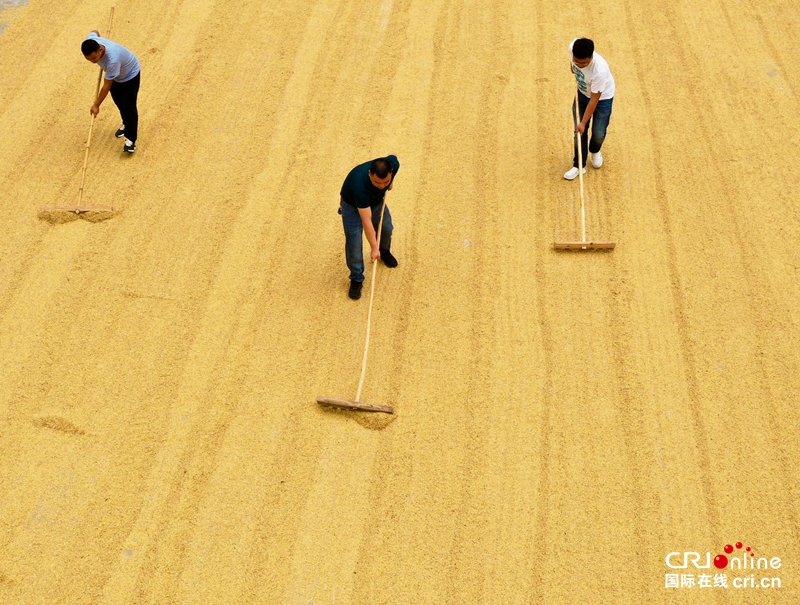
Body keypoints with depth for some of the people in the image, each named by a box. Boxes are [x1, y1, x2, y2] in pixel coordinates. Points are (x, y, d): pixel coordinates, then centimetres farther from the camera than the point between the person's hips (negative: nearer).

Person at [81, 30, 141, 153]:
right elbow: (95, 32, 0)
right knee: (118, 102, 19)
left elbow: (106, 86, -35)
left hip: (130, 75, -7)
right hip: (115, 75, 7)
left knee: (129, 107, -8)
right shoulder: (90, 42, -29)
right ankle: (126, 124, 43)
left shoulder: (112, 59, -47)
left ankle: (131, 139, 0)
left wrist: (96, 105, -25)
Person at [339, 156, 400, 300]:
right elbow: (366, 221, -41)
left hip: (376, 200, 5)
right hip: (352, 205, -5)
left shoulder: (393, 164, -34)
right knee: (354, 242, -7)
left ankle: (384, 251, 52)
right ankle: (356, 279, 12)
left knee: (386, 228, 19)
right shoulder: (359, 184, -47)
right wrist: (373, 247, -37)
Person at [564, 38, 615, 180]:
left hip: (603, 97, -4)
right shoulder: (573, 47, -31)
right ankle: (579, 165, 21)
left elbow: (594, 99, -31)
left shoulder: (600, 70, -43)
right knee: (579, 131, 6)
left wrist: (583, 122, -25)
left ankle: (595, 151, 41)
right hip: (582, 93, 4)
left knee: (598, 133, 6)